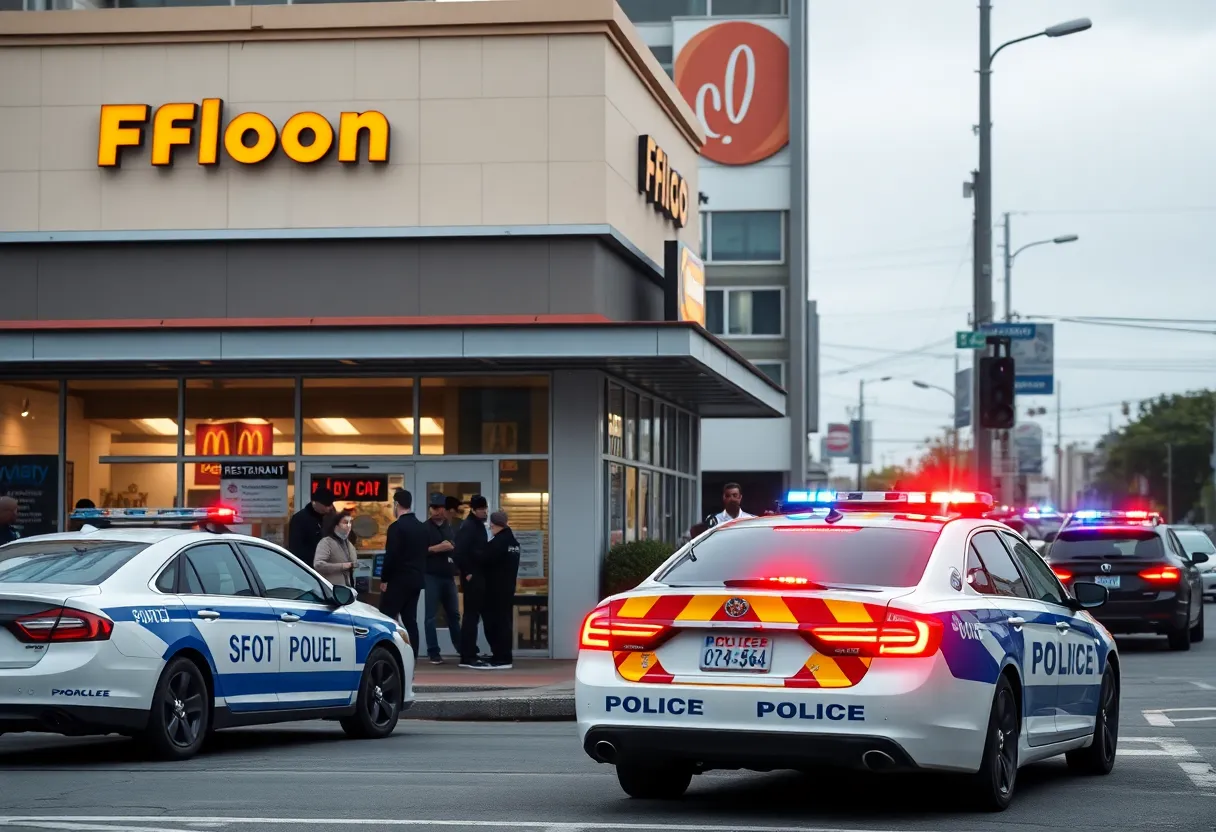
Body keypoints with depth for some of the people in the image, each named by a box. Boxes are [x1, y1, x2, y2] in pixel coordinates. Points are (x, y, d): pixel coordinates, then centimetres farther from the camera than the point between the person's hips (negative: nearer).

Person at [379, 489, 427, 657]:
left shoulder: (396, 527, -13)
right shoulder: (421, 527, 12)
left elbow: (391, 556, -17)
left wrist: (384, 579, -10)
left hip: (398, 580, -8)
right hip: (416, 579, 8)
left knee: (386, 618, -5)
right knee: (410, 619, 8)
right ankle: (412, 656, 5)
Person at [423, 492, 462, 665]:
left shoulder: (451, 528, 13)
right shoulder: (424, 528, -1)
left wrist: (452, 547, -3)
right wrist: (435, 549, -18)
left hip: (448, 576, 5)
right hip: (431, 576, -5)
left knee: (454, 614, 13)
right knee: (431, 616, -3)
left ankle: (462, 649, 23)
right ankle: (433, 652, 0)